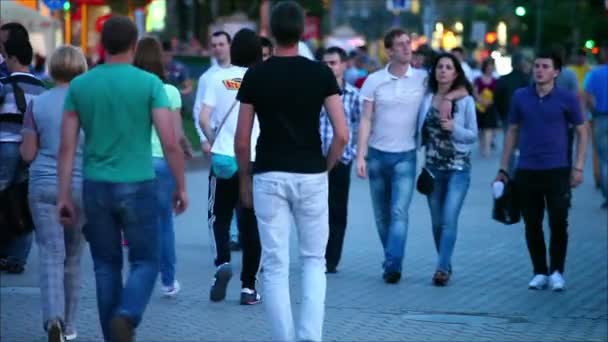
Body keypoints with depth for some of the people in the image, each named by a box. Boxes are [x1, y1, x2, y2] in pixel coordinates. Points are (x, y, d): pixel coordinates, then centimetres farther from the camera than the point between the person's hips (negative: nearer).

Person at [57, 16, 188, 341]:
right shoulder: (149, 83, -5)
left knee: (106, 265, 12)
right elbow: (170, 143, -9)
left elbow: (67, 147, 1)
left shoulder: (79, 86, 3)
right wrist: (181, 187, 2)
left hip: (96, 187, 3)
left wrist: (63, 196, 6)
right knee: (145, 261, 6)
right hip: (138, 186, -3)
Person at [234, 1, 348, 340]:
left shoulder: (255, 76, -2)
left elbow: (242, 139, 0)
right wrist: (326, 168, 9)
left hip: (269, 176, 0)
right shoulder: (321, 73, -2)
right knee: (314, 261, 13)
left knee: (275, 266, 5)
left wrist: (244, 178, 14)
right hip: (310, 175, 1)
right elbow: (342, 134, -7)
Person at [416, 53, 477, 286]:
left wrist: (454, 128, -17)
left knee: (449, 219, -13)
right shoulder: (426, 99, 5)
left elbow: (473, 135, 0)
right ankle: (446, 266, 22)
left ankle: (442, 268, -14)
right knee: (437, 221, 8)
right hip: (433, 166, 3)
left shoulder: (465, 101, -1)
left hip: (458, 167, -3)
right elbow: (420, 133, 13)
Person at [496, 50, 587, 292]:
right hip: (527, 171, 2)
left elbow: (581, 132, 4)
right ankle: (540, 272, 18)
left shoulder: (566, 99, -2)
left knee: (558, 223, -3)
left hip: (557, 171, -2)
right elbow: (513, 131, 12)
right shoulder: (521, 97, 5)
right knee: (532, 225, 6)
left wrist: (578, 167, -4)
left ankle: (557, 272, 11)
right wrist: (503, 168, 10)